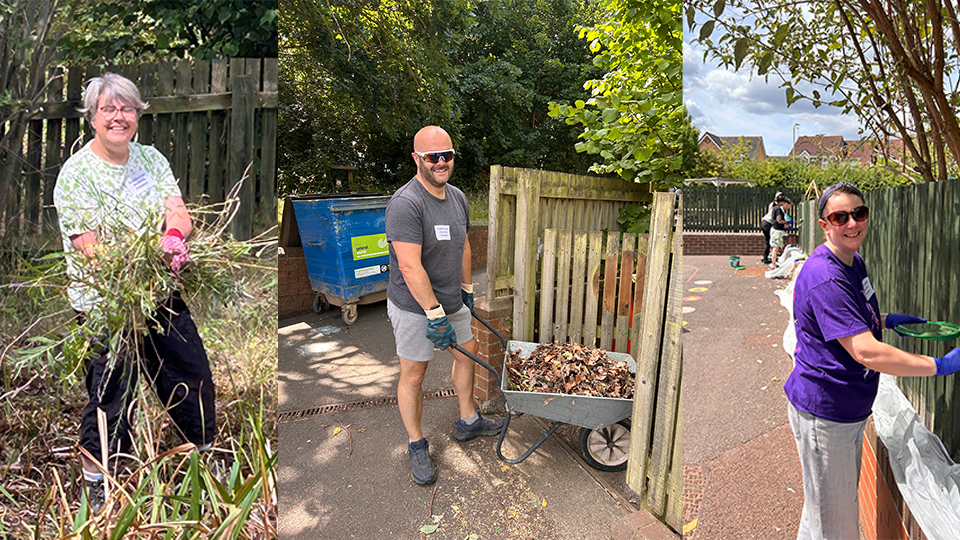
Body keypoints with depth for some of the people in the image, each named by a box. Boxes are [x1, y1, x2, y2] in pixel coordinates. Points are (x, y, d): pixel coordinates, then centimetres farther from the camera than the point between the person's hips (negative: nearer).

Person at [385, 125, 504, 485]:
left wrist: (467, 289, 20)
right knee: (413, 375, 3)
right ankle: (417, 446, 23)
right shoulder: (405, 203, -24)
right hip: (414, 307, -8)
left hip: (451, 301, 8)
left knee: (467, 352, 20)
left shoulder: (457, 197, 3)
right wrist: (435, 315, -25)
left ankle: (468, 422, 41)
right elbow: (410, 268, -28)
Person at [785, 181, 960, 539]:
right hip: (823, 415, -10)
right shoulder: (824, 278, -27)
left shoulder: (854, 262, 6)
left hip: (851, 410, 10)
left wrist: (887, 319, 11)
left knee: (843, 504, 26)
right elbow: (867, 353, -30)